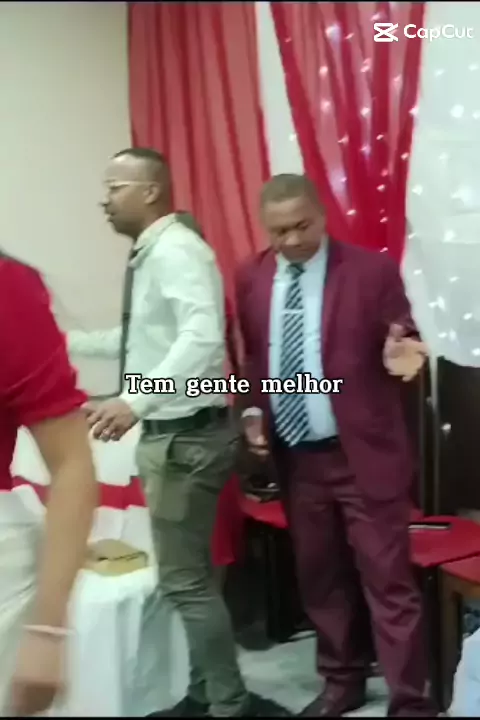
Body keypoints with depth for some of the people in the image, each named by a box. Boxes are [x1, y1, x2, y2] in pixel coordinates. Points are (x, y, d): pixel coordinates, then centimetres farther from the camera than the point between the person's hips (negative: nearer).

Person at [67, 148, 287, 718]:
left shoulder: (177, 250, -17)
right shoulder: (151, 255, 13)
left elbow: (203, 337, -32)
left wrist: (135, 401, -40)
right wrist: (71, 343, 22)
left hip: (186, 436, -10)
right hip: (167, 433, 10)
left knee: (183, 580, -2)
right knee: (188, 573, 19)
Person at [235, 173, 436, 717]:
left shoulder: (372, 270, -8)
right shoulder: (251, 279, 5)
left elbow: (400, 343, -4)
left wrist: (398, 353, -27)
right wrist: (253, 410, 0)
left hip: (362, 453, -5)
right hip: (292, 455, 5)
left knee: (387, 579, 2)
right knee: (318, 576, 18)